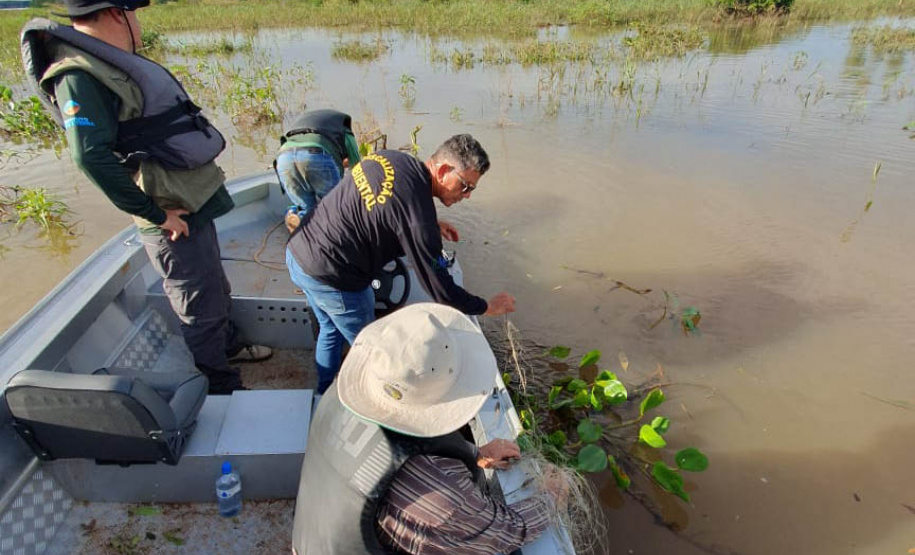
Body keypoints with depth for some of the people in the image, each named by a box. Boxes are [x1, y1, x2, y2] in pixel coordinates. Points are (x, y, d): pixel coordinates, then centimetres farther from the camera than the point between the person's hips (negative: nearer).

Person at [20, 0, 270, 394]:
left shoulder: (111, 62, 12)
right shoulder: (80, 75, -19)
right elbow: (91, 156, -27)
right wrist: (155, 214, -21)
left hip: (194, 205, 10)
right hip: (175, 221, -10)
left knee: (215, 290, 25)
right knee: (202, 309, 4)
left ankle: (228, 347, 47)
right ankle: (223, 389, 22)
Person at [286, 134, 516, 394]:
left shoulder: (389, 157, 0)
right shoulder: (419, 215, -25)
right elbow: (439, 288, -19)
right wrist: (488, 307, -4)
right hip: (330, 277, -9)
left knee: (330, 330, 29)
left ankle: (324, 394, 50)